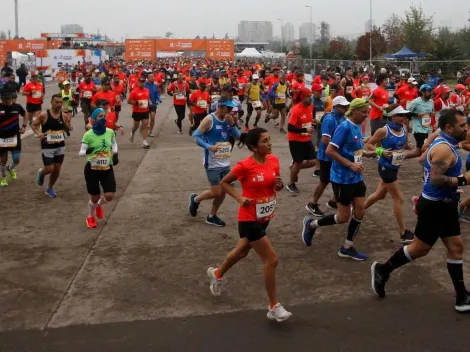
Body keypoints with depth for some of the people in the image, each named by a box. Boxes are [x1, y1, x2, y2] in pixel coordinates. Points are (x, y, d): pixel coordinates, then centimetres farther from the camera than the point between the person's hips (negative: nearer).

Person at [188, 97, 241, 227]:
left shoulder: (227, 120, 7)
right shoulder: (209, 120, -14)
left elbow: (237, 136, 4)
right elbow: (195, 136, -16)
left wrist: (232, 124, -12)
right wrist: (209, 147, -27)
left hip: (225, 163, 7)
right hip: (212, 164, -7)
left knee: (223, 192, 9)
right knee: (216, 192, -5)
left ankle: (211, 216, 26)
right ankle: (195, 199, 23)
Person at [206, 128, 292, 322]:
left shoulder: (274, 160, -3)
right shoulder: (245, 166, -20)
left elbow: (276, 186, 11)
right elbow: (224, 183, -6)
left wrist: (280, 185, -11)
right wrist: (239, 198, -18)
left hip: (265, 217, 8)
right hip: (249, 219, -7)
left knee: (242, 251, 26)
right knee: (271, 259, -8)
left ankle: (217, 273, 53)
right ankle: (274, 307, 6)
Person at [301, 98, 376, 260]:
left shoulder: (357, 126, 7)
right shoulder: (345, 127, -19)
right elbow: (330, 150, -24)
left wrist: (366, 154, 4)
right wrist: (351, 164, -27)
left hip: (356, 177, 8)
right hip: (342, 178, -8)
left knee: (360, 212, 8)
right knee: (344, 217, 1)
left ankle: (347, 248, 22)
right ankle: (311, 224, 22)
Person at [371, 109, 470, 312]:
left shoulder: (445, 143, 9)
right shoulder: (444, 148, -22)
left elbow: (424, 158, 23)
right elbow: (436, 179, -31)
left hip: (444, 205, 10)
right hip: (435, 206, -10)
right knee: (419, 249, 3)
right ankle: (382, 270, 21)